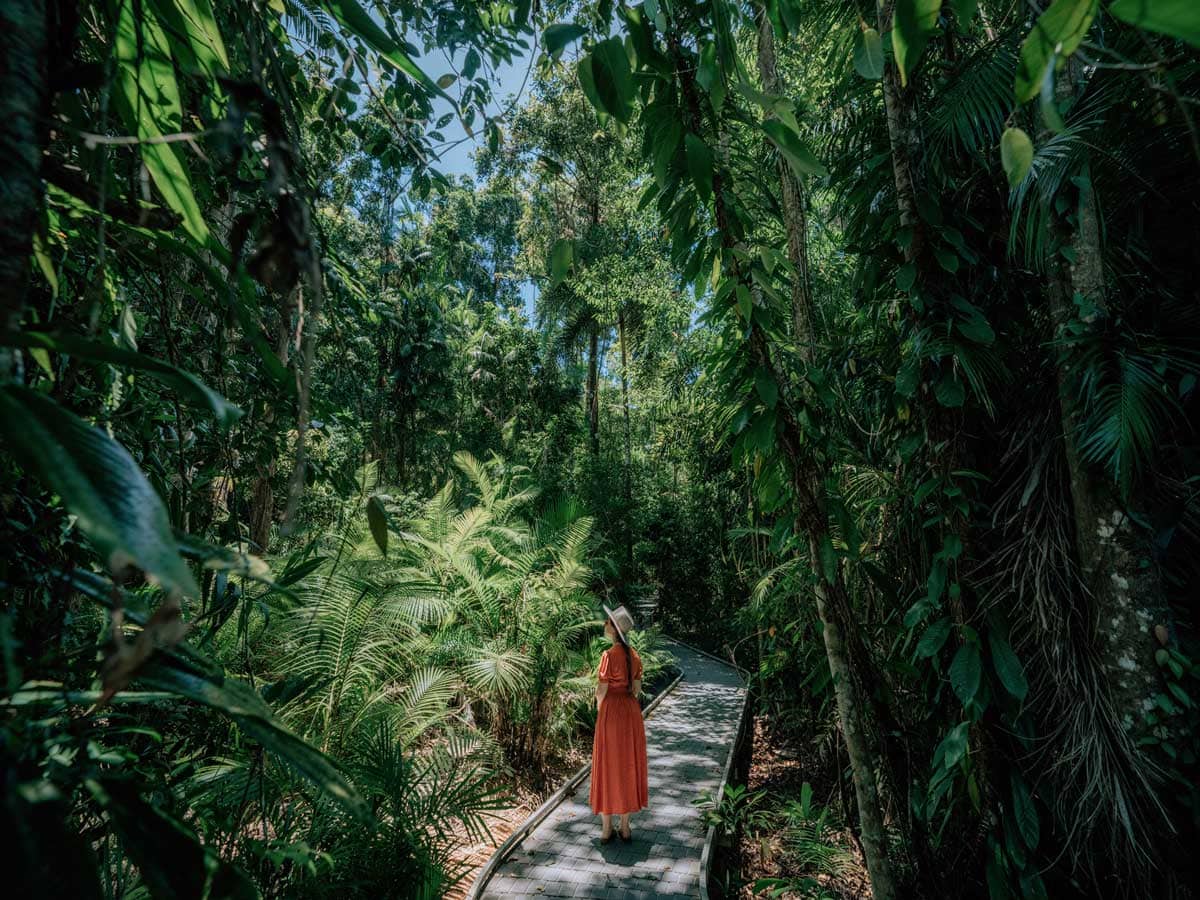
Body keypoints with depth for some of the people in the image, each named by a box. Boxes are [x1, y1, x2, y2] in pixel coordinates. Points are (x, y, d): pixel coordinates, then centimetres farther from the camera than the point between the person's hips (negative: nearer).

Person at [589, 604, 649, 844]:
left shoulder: (609, 655, -19)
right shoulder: (634, 655, 1)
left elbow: (601, 691, -13)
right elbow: (637, 688, 7)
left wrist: (600, 710, 6)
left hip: (611, 710, -6)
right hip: (631, 711, 6)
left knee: (608, 766, 7)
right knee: (628, 765, 15)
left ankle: (606, 828, 18)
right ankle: (625, 826, 25)